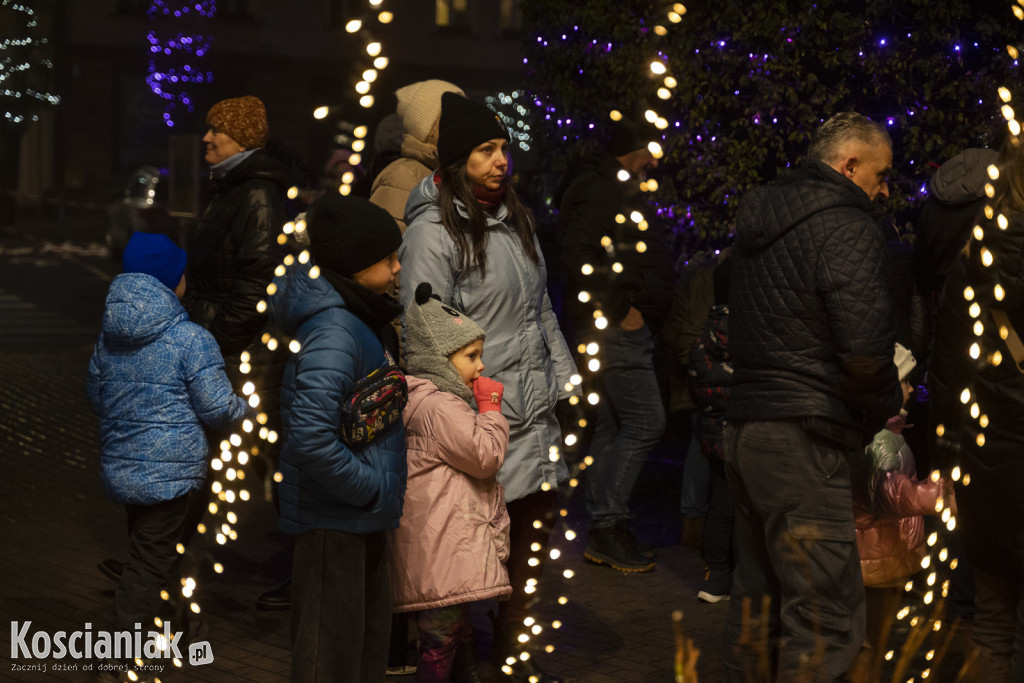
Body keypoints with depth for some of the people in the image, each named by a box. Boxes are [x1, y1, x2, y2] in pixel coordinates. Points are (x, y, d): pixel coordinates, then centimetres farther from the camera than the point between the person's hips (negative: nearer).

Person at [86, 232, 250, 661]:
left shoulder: (109, 335, 5)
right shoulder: (190, 339, -16)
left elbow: (95, 395, 18)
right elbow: (218, 408, -13)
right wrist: (246, 409, 7)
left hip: (120, 466, 8)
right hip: (169, 473, -8)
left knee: (147, 547, 23)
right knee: (149, 562, -1)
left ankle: (161, 623, 39)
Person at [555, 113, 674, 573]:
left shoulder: (616, 189, 22)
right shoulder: (598, 188, -11)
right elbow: (579, 255, -23)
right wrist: (619, 310, -20)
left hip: (623, 329, 11)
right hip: (618, 328, -11)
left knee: (612, 429, 11)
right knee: (646, 423, -12)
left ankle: (604, 534, 16)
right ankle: (607, 524, -6)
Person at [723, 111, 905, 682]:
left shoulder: (759, 224, 16)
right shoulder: (849, 229, -11)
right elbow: (865, 350, -22)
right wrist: (888, 406, -2)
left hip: (745, 428, 9)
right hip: (802, 441, -9)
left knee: (759, 596, 17)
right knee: (827, 618, -6)